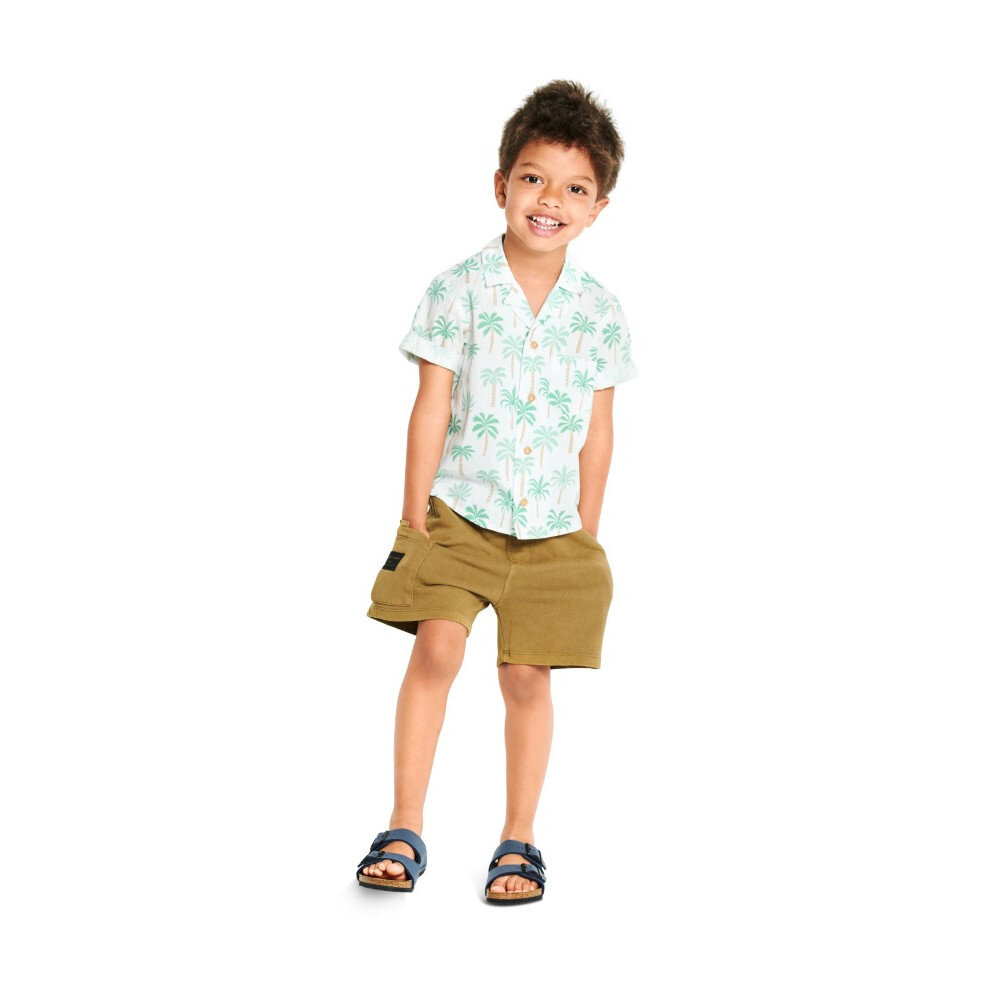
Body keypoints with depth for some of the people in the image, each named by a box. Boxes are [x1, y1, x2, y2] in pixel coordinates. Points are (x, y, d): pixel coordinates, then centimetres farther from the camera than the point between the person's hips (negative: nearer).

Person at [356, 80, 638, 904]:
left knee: (528, 676, 3)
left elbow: (598, 430, 7)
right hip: (459, 510, -1)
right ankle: (405, 830, -3)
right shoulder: (458, 291, -4)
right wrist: (413, 519, -5)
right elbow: (431, 409, -4)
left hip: (552, 527, 2)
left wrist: (587, 530, 6)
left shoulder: (601, 311, 2)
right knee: (437, 646, -14)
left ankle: (519, 841, 17)